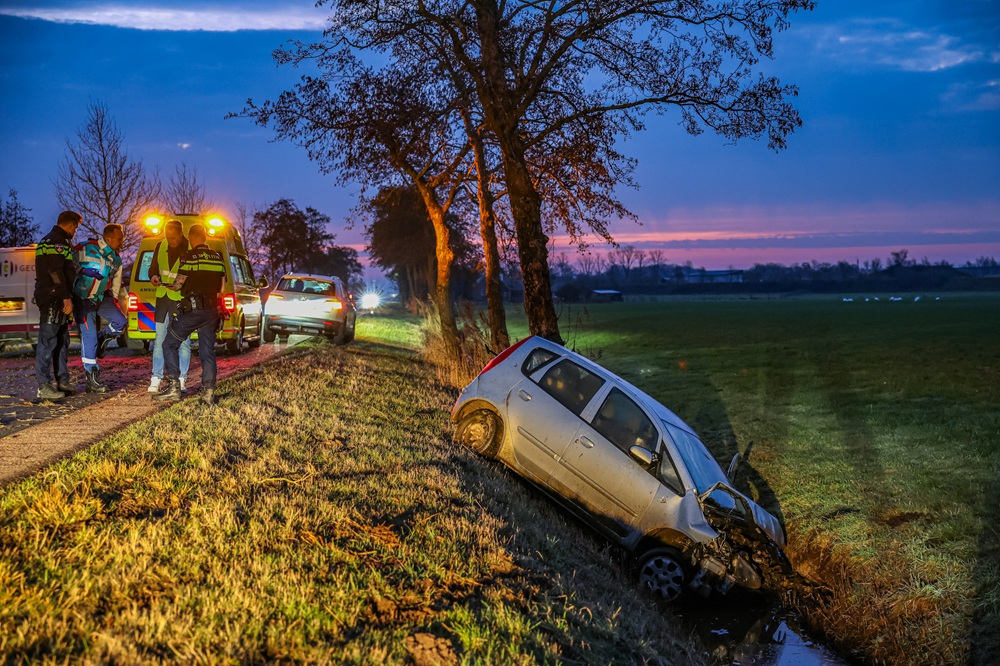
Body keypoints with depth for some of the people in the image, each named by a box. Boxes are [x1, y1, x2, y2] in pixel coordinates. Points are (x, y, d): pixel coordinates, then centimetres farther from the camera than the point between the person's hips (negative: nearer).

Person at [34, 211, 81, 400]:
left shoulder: (49, 241, 23)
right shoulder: (57, 242, -12)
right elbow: (56, 273, -21)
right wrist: (66, 298, -23)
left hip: (56, 300, 11)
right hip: (53, 299, -11)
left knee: (61, 341, 15)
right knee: (48, 341, -9)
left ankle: (62, 381, 21)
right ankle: (44, 387, -8)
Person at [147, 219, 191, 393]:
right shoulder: (160, 246, 4)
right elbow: (153, 268, 15)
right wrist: (153, 277, -8)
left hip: (182, 299, -5)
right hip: (162, 297, 5)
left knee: (183, 341, 0)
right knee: (159, 341, 5)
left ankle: (182, 380, 7)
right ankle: (156, 379, 8)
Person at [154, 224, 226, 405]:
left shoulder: (190, 256, -9)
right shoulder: (218, 257, 10)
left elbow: (178, 284, -7)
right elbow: (221, 287, 14)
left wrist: (169, 286, 14)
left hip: (192, 309, -6)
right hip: (211, 310, 6)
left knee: (170, 344, 5)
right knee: (207, 351, 8)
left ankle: (173, 386, -3)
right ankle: (208, 391, 2)